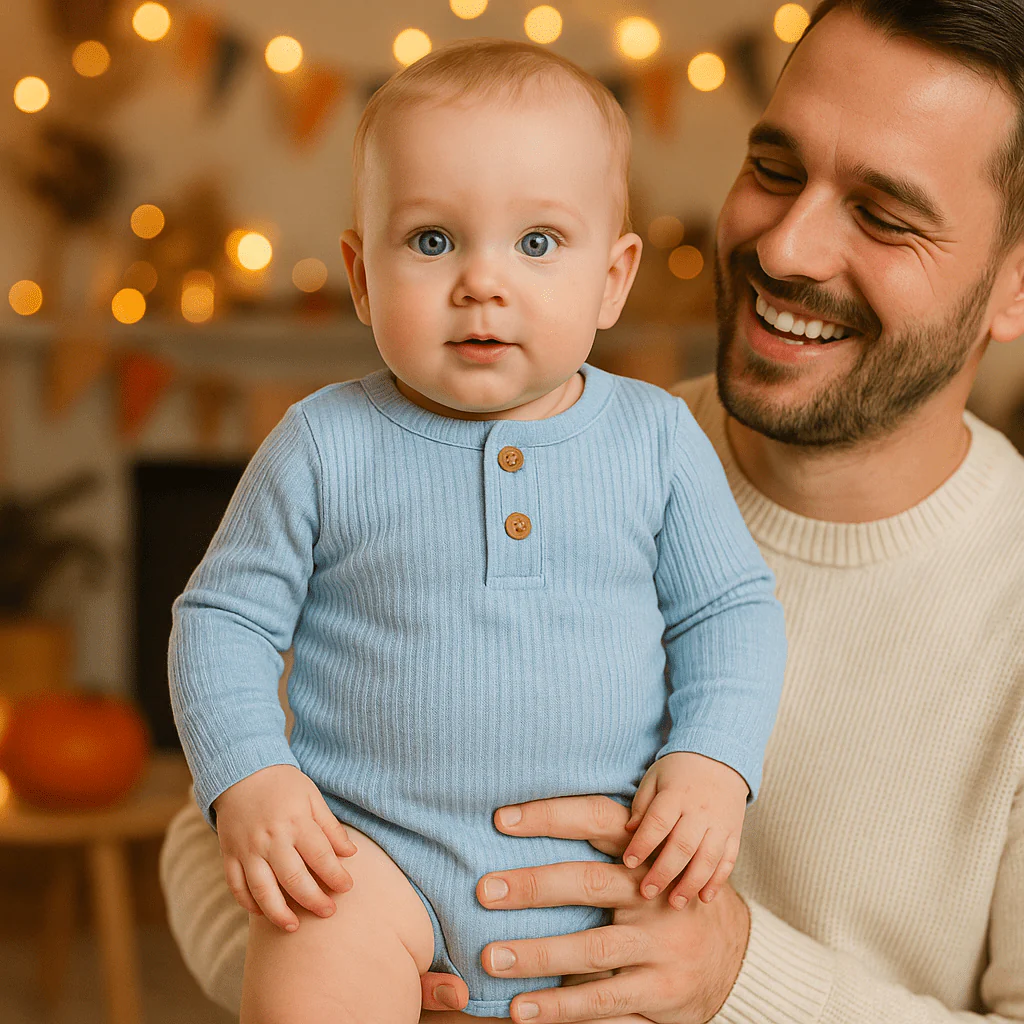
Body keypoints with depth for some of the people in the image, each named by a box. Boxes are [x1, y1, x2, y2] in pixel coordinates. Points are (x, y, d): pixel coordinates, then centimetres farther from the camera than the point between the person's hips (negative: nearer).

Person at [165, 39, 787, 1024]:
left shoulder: (659, 437, 1)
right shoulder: (323, 446, -4)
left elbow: (729, 610, 9)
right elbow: (224, 618, 3)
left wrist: (714, 759, -7)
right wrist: (247, 779, -11)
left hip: (614, 852, 3)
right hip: (377, 846, -2)